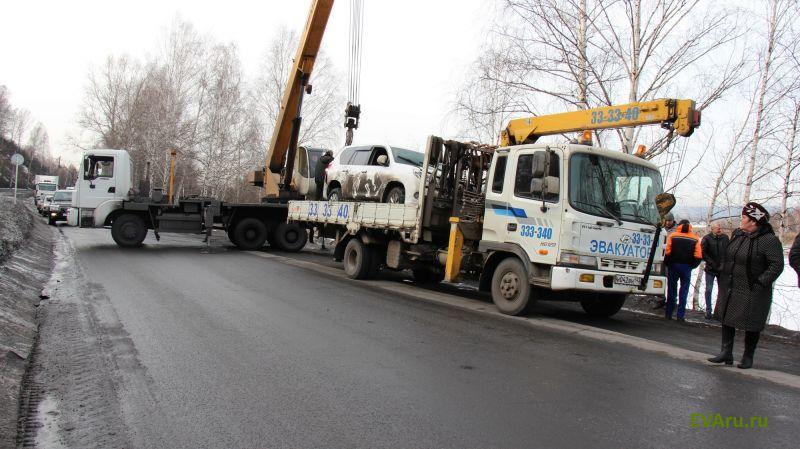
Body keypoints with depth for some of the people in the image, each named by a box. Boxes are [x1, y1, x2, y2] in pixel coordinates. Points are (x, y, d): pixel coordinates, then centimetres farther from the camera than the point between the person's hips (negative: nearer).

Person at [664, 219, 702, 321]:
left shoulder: (672, 236, -3)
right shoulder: (695, 238, 1)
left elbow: (668, 252, -10)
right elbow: (698, 256, -6)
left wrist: (667, 263, 3)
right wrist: (692, 265, 7)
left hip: (673, 265, 0)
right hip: (687, 267, 0)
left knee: (671, 290, 9)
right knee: (684, 291, 6)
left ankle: (668, 314, 12)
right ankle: (680, 315, 4)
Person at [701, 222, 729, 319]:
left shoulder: (725, 238, 2)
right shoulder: (707, 238, -6)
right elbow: (703, 253, -7)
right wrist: (712, 263, -12)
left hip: (722, 269, 2)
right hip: (710, 269, -2)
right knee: (708, 290, 2)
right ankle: (708, 311, 11)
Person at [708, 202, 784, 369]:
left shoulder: (769, 240, -15)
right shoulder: (737, 234, 8)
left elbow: (777, 265, -17)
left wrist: (760, 283, -21)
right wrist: (722, 277, 11)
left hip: (752, 292, -7)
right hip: (729, 289, 7)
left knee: (751, 325, 6)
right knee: (726, 320, 9)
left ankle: (748, 357, 19)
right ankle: (726, 353, 17)